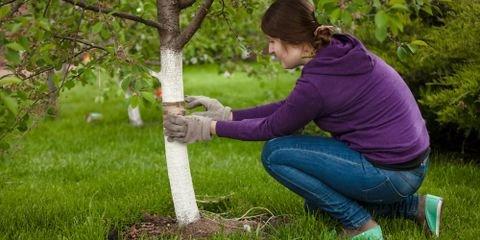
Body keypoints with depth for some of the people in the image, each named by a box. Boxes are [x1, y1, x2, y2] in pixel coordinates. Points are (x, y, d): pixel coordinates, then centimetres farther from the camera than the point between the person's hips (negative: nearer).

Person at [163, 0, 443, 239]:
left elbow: (271, 128, -6)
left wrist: (210, 129, 1)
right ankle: (415, 206, 17)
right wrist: (228, 114, 12)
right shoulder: (338, 50, 3)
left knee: (275, 153, -7)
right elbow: (288, 108, 12)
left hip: (390, 174, -9)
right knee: (317, 201, 28)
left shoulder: (317, 83, -23)